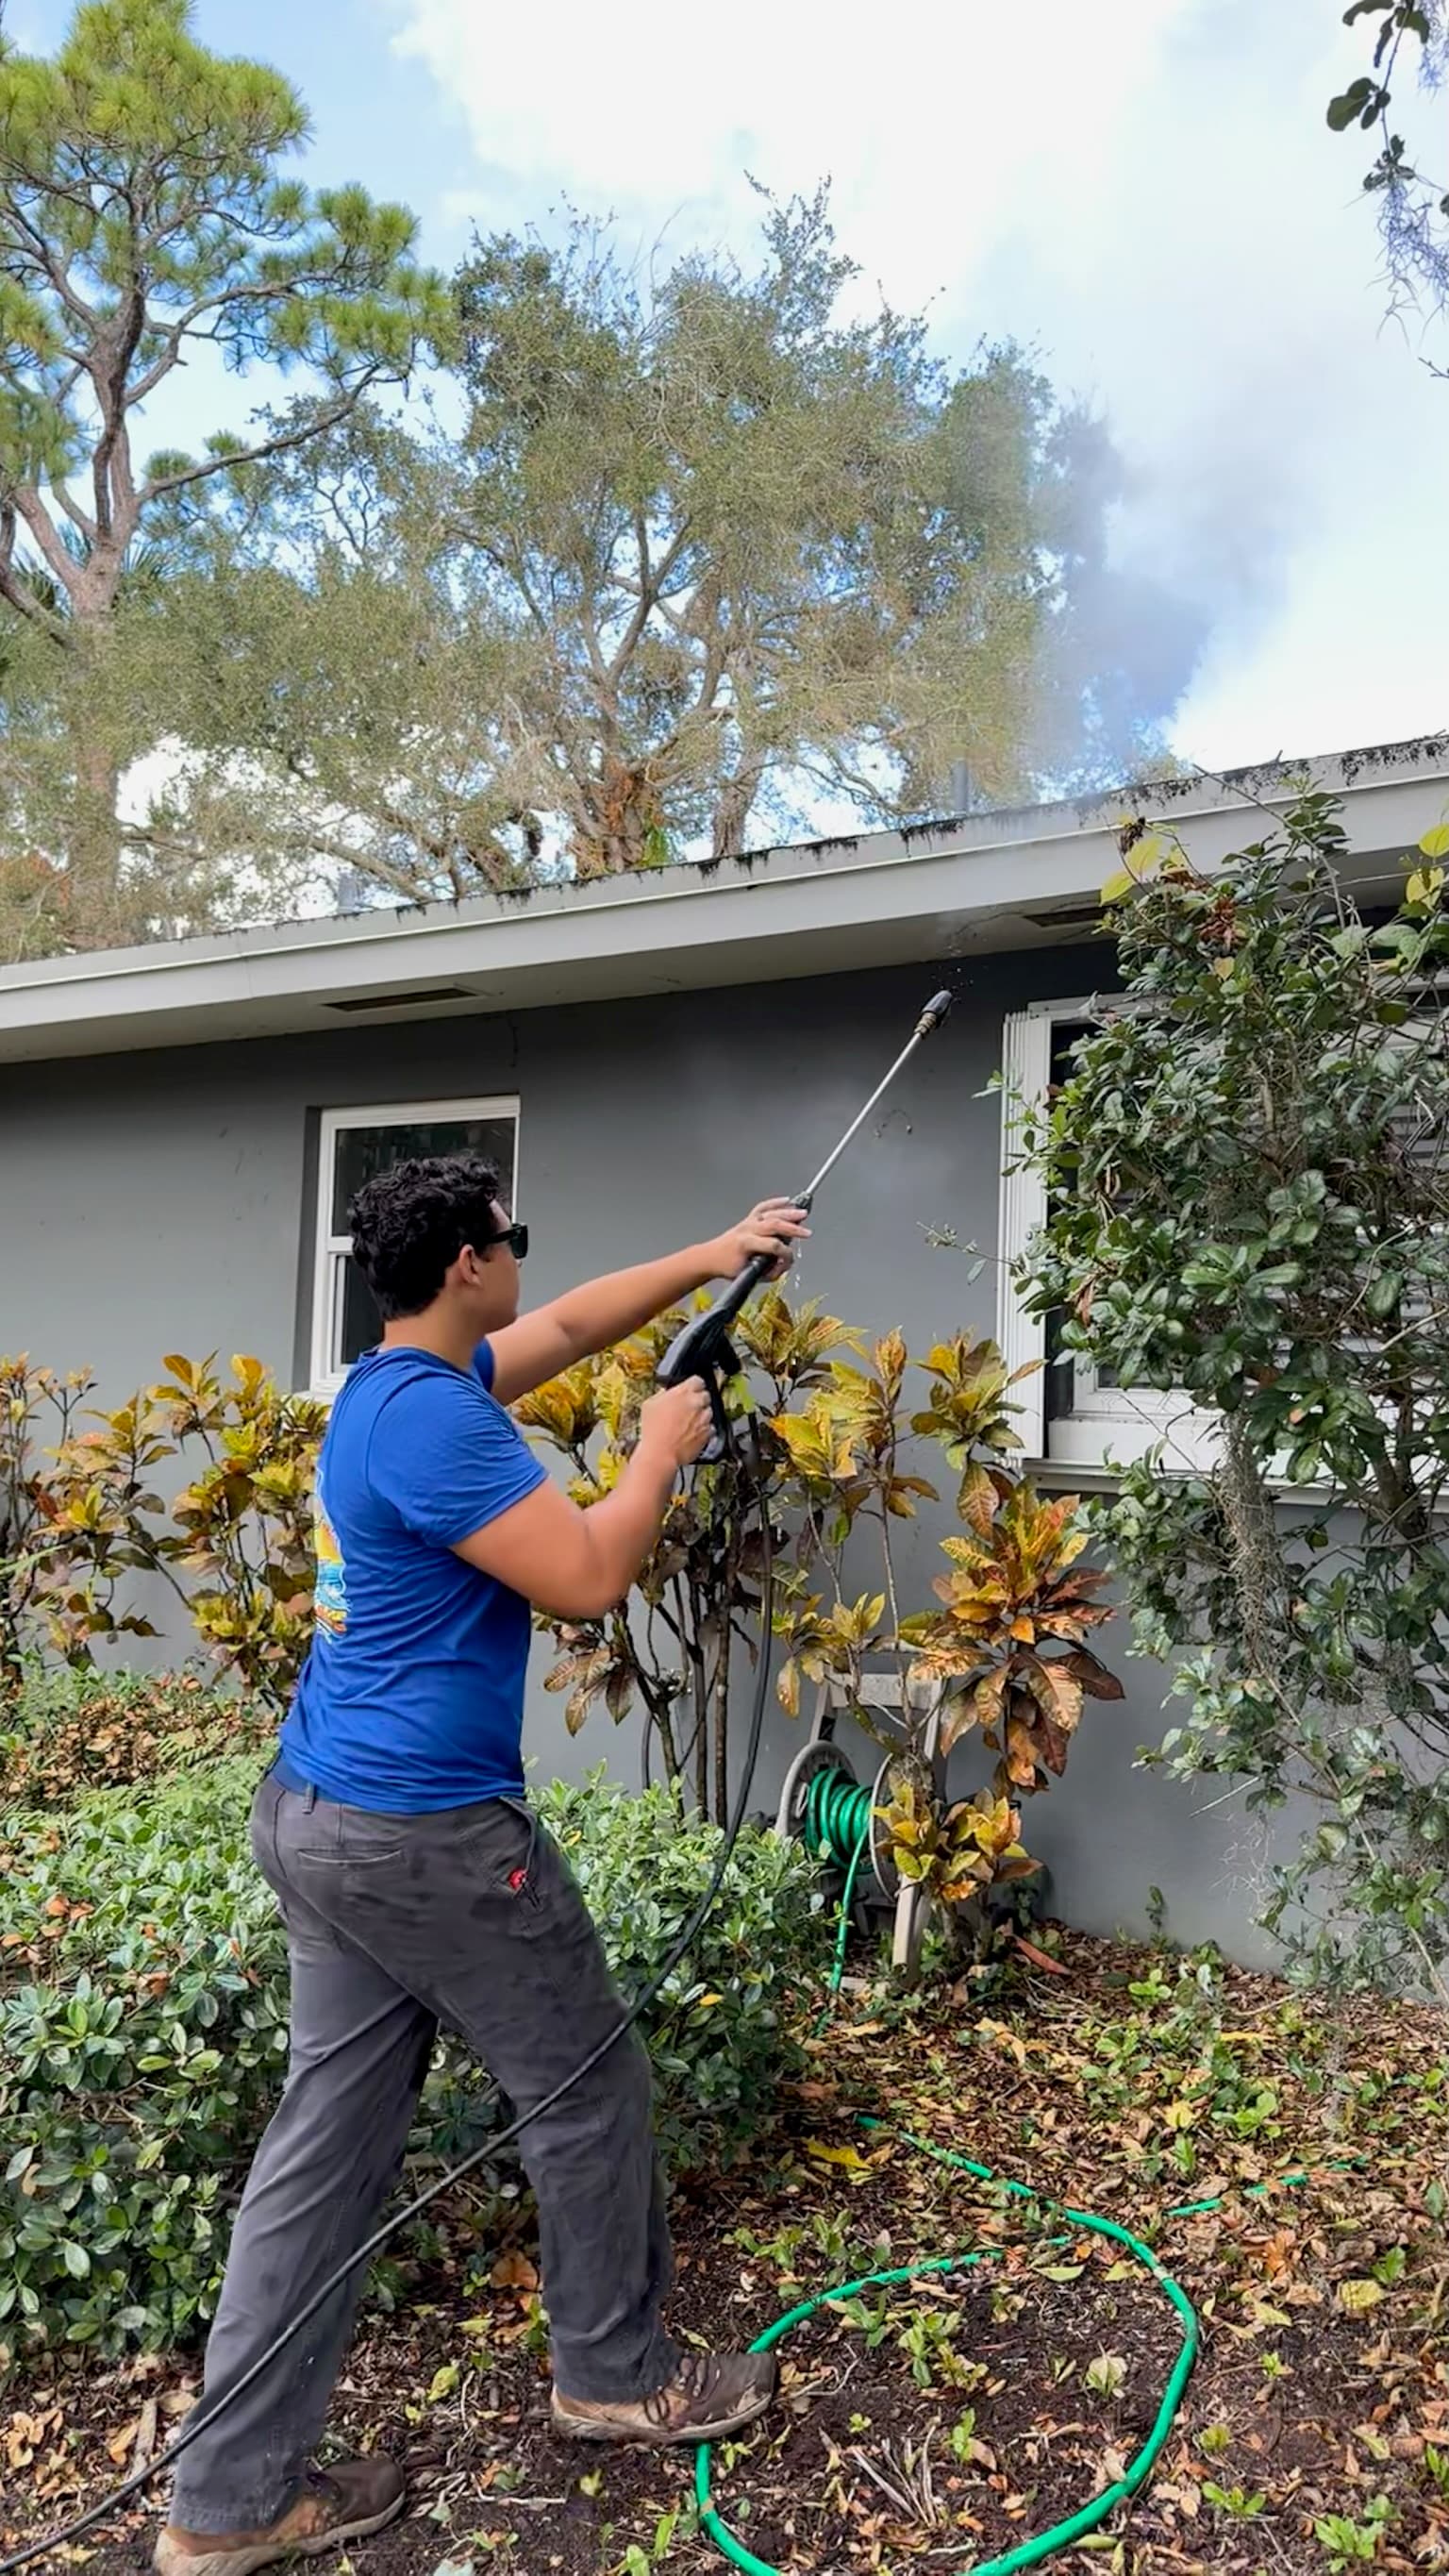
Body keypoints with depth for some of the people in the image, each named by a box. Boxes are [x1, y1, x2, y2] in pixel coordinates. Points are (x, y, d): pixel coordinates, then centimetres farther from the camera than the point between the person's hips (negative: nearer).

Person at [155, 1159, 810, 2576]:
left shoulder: (391, 1382, 10)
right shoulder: (433, 1418, -22)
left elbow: (571, 1322, 22)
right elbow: (588, 1577, -23)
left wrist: (707, 1258, 22)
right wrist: (661, 1446, -8)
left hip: (315, 1816, 10)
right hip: (425, 1833, -10)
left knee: (328, 2136, 15)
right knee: (585, 2091, 12)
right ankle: (618, 2373, 34)